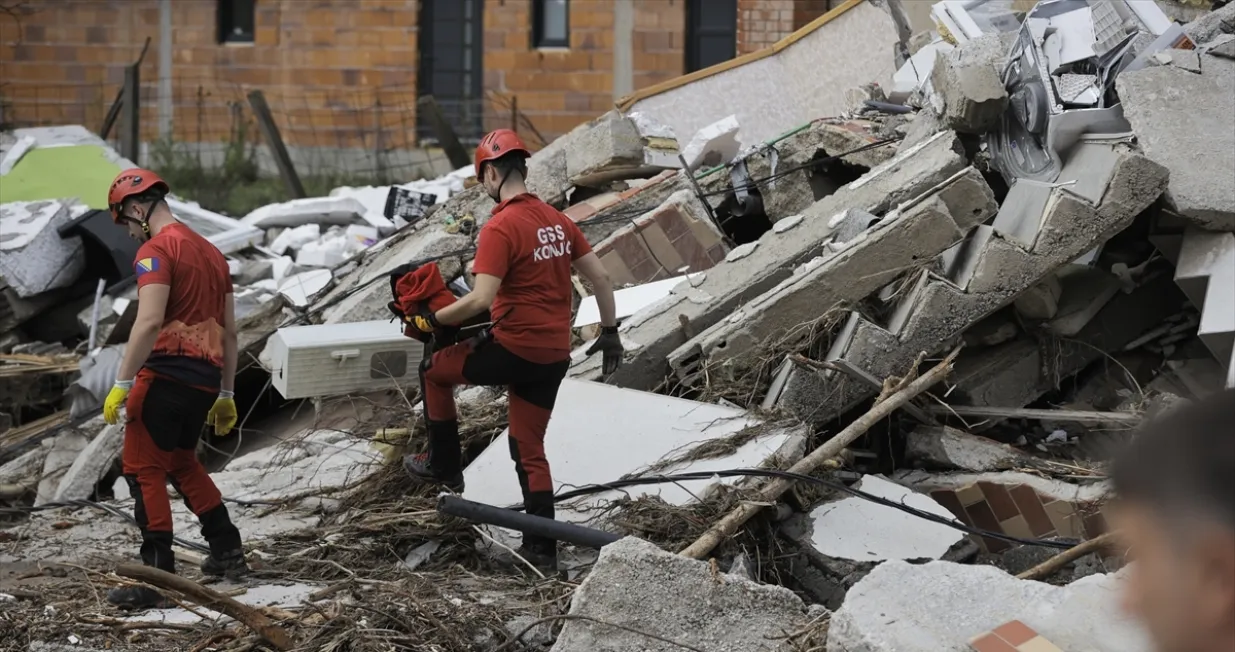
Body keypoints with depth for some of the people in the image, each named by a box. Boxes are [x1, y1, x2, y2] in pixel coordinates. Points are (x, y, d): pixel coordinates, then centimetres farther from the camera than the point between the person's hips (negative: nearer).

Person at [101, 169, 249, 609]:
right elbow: (229, 331, 21)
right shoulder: (210, 251, 19)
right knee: (182, 464, 25)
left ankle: (157, 577, -8)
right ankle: (227, 552, 30)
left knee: (144, 470, -4)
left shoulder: (156, 250, -8)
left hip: (166, 374, -8)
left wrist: (122, 383, -19)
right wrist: (226, 395, 26)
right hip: (206, 378, 8)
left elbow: (149, 322, -21)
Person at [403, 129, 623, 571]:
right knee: (529, 449, 16)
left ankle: (444, 466, 26)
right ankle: (541, 549, 14)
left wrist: (433, 320, -10)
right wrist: (610, 330, 20)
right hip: (556, 356, 7)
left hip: (514, 349, -7)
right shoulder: (558, 221, 8)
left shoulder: (500, 229, -16)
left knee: (435, 371, 19)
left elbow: (481, 299, -24)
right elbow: (600, 278, 10)